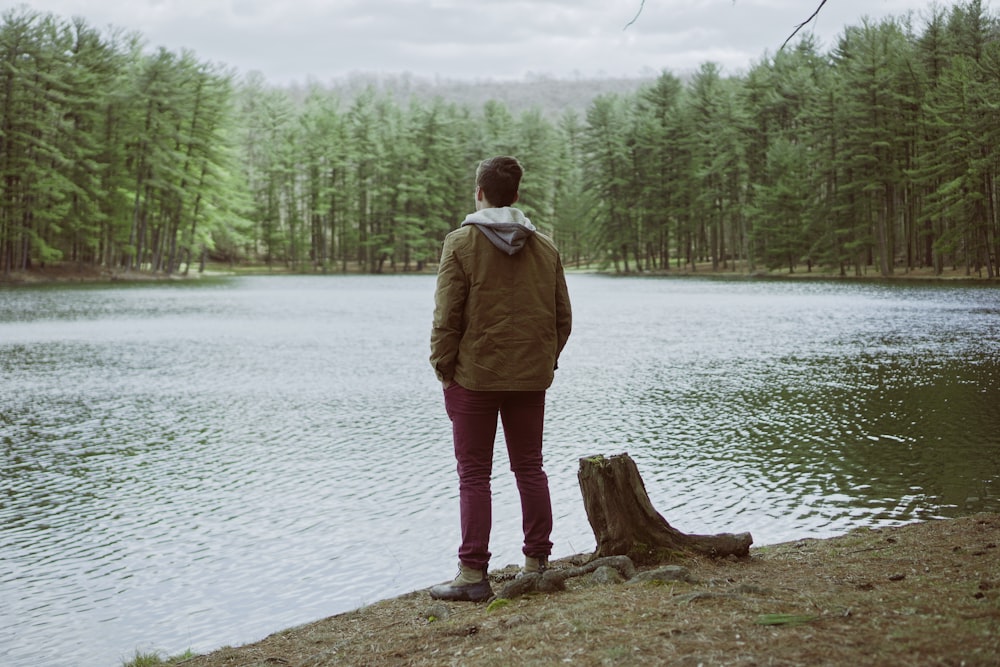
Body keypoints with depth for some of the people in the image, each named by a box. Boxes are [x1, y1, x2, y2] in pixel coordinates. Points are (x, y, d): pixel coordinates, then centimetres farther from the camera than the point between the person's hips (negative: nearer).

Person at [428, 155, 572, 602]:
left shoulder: (461, 243, -8)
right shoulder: (545, 247, 6)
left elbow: (447, 315, -11)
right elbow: (562, 317, 9)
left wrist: (443, 366, -2)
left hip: (474, 376, -4)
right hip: (530, 378, 4)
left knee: (474, 474, 1)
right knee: (529, 468, 13)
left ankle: (473, 574, 1)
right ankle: (537, 562, 17)